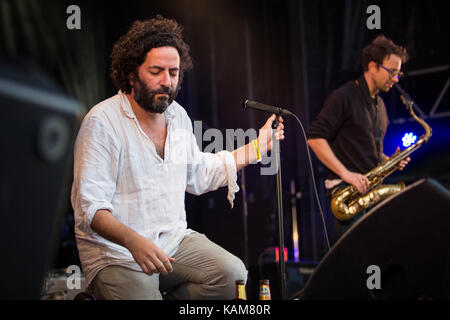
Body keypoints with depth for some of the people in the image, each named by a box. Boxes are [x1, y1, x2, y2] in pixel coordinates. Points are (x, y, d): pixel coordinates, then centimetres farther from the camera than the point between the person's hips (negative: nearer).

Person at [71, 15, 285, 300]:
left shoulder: (178, 115, 9)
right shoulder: (102, 122, -14)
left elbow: (197, 175, 22)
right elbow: (90, 207, -19)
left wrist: (255, 148, 17)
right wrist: (134, 241, -35)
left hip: (174, 239, 6)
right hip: (115, 251, -6)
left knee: (233, 275, -15)